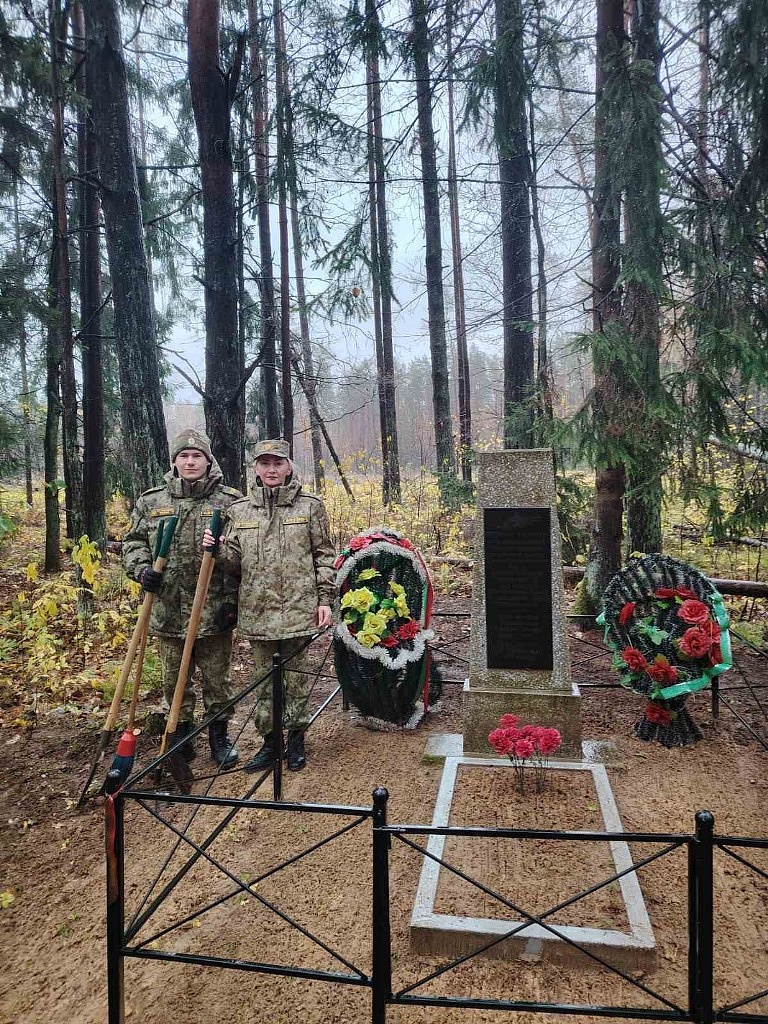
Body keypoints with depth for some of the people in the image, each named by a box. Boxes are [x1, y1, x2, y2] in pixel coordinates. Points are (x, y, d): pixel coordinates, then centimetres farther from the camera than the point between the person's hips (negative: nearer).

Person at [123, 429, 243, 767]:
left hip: (214, 612, -2)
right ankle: (180, 734, 33)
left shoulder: (230, 502, -2)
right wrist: (141, 568, -9)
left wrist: (232, 600, -7)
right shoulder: (151, 501, 7)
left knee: (217, 678, 11)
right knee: (174, 679, 15)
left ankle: (218, 734, 29)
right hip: (167, 612, 3)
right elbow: (133, 542, 12)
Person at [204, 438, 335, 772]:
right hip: (258, 610, 2)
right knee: (264, 679, 12)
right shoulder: (238, 511, 7)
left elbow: (324, 556, 3)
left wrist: (326, 599, -3)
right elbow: (235, 562, 8)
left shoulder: (310, 506, 1)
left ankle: (296, 740, 26)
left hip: (299, 608, -2)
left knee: (296, 677, 8)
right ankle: (269, 741, 26)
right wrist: (218, 549, -14)